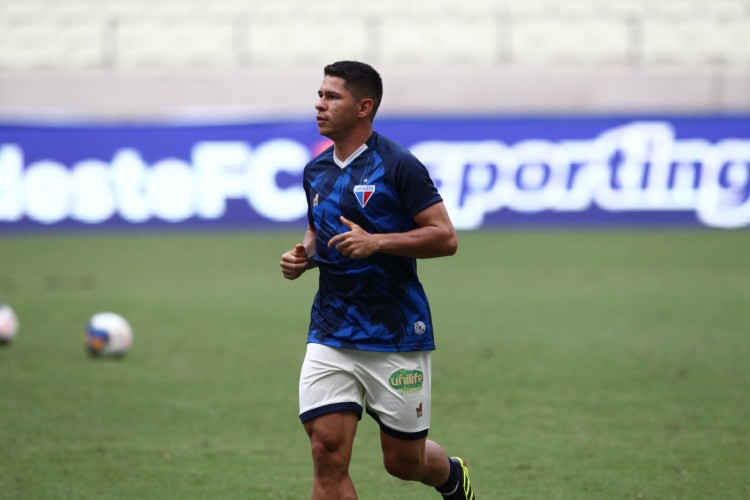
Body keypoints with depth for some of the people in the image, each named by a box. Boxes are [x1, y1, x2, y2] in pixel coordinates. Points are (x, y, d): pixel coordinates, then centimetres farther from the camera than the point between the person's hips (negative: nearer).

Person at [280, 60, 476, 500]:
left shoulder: (397, 165, -10)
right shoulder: (315, 172, 10)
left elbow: (445, 237, -13)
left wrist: (376, 242, -23)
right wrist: (303, 254, 4)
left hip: (396, 334, -5)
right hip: (331, 336, 5)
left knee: (404, 461, 8)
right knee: (328, 452, -11)